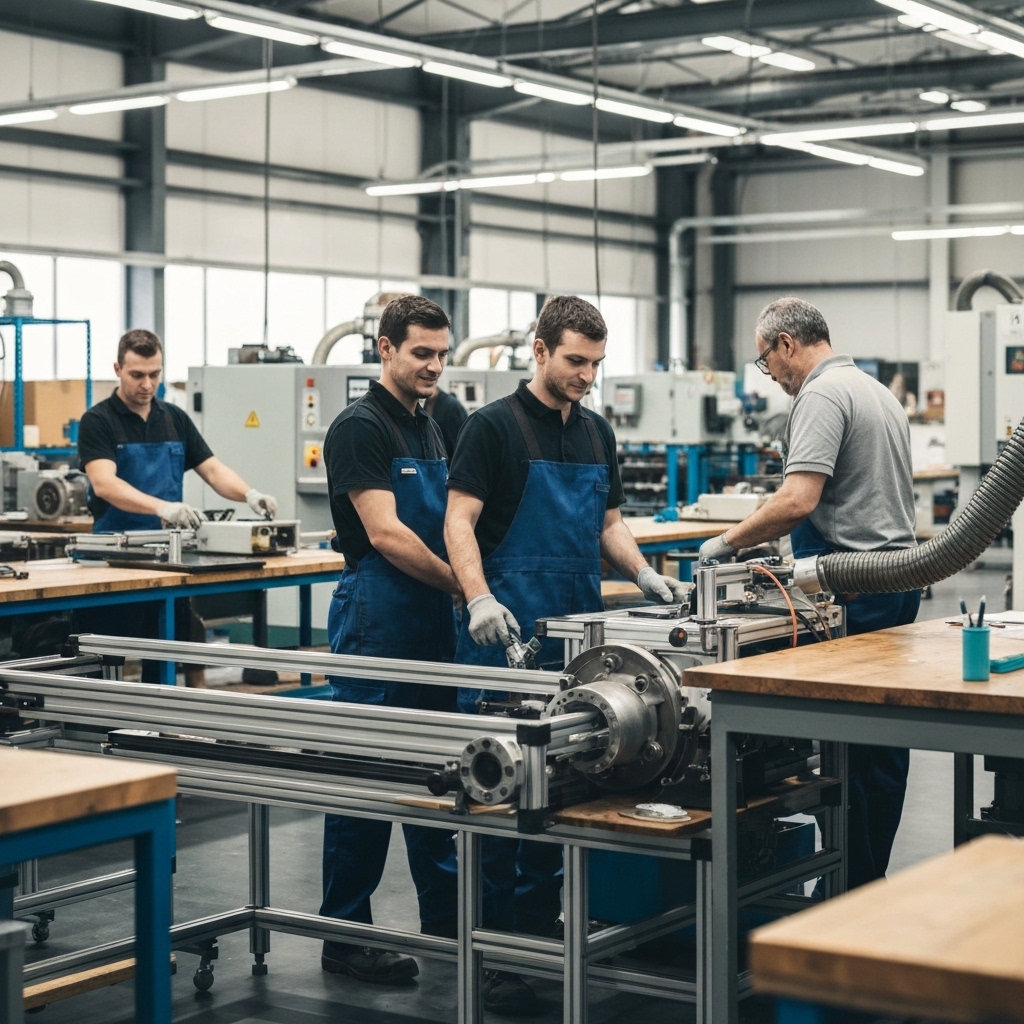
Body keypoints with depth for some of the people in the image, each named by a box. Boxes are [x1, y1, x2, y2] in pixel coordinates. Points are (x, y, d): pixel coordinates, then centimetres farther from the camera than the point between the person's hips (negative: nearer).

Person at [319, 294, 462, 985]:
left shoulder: (433, 430, 15)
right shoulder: (361, 427, -12)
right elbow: (384, 533, -20)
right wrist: (462, 583, -20)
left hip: (433, 623, 9)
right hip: (377, 621, -9)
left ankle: (446, 916, 26)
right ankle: (346, 935, 6)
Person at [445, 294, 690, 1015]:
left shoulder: (597, 433, 14)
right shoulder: (496, 426, -6)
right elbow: (460, 521, -11)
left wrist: (645, 576, 2)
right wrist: (480, 598, -26)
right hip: (508, 630, -6)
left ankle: (542, 921, 21)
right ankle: (496, 946, 3)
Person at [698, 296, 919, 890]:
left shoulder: (822, 397, -12)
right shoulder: (880, 392, 19)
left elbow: (798, 500, -23)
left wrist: (728, 542, -12)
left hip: (852, 589, -10)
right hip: (899, 573, 10)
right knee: (884, 740, 12)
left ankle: (850, 886, -1)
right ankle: (874, 876, 19)